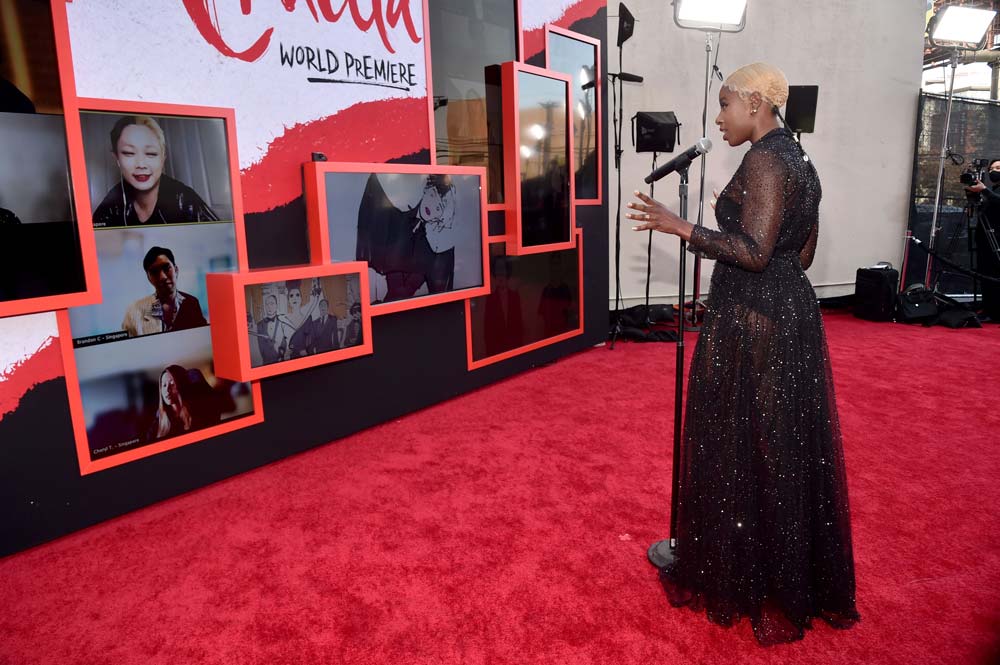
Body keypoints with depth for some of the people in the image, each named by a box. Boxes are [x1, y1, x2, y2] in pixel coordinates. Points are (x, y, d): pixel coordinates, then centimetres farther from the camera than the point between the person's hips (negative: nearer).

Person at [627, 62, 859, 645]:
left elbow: (754, 251, -23)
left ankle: (747, 582, 19)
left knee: (745, 448, 2)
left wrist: (680, 227, -20)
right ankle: (802, 578, 33)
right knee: (787, 447, 17)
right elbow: (802, 252, 17)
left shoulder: (763, 161, -15)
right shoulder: (800, 161, 14)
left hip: (752, 321, -10)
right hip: (790, 312, 10)